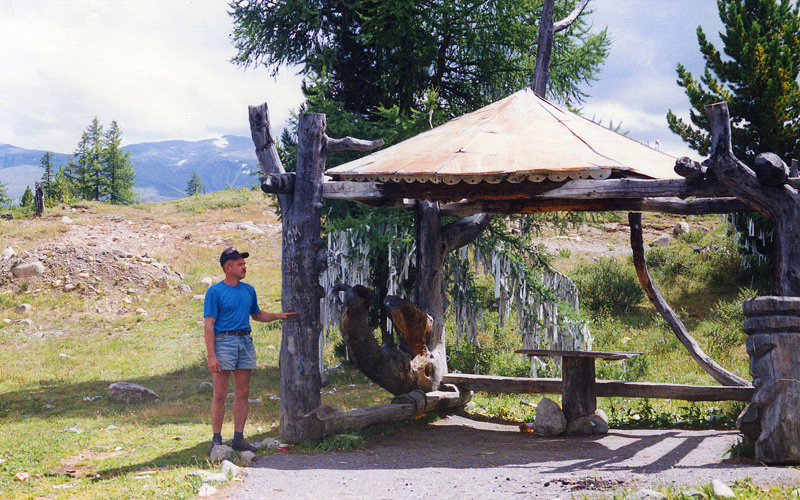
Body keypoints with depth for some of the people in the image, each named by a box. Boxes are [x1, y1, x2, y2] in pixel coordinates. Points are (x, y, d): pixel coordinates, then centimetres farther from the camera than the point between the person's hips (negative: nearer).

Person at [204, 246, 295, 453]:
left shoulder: (248, 290, 14)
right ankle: (216, 439, 2)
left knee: (242, 393, 6)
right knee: (220, 394, -4)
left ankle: (238, 438, 12)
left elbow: (257, 314, 31)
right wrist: (211, 356, -15)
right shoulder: (215, 292, -4)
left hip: (245, 342, 6)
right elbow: (209, 325, -8)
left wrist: (278, 316, 16)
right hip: (224, 342, -6)